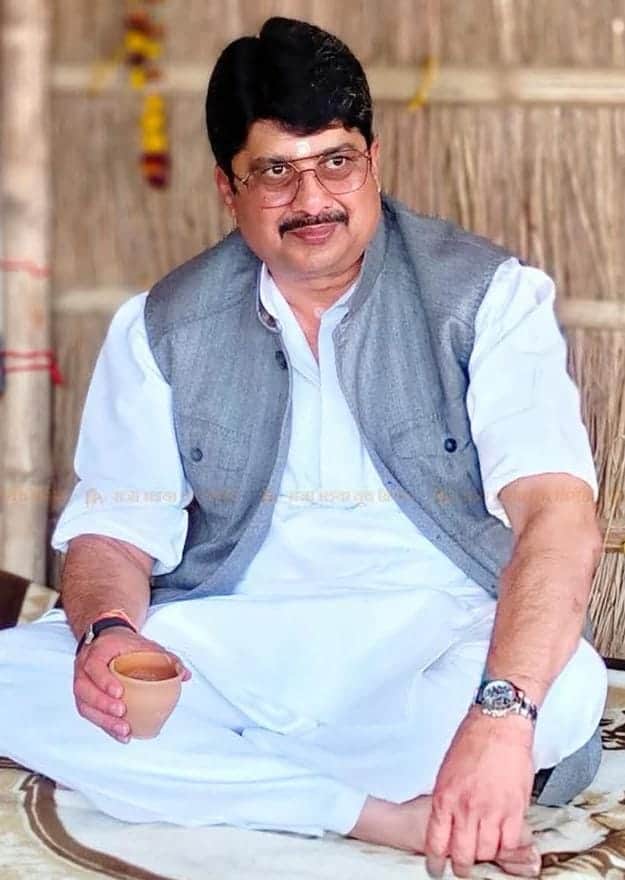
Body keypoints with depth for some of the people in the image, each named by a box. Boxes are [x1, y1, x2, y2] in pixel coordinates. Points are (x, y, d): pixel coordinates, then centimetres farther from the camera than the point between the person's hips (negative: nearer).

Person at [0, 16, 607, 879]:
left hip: (430, 649, -3)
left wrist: (501, 712, -39)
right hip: (225, 650, 3)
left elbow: (559, 513, -20)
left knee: (566, 690, -36)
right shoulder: (163, 329, 5)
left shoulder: (486, 295, -6)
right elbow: (113, 534, 2)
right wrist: (109, 631, -24)